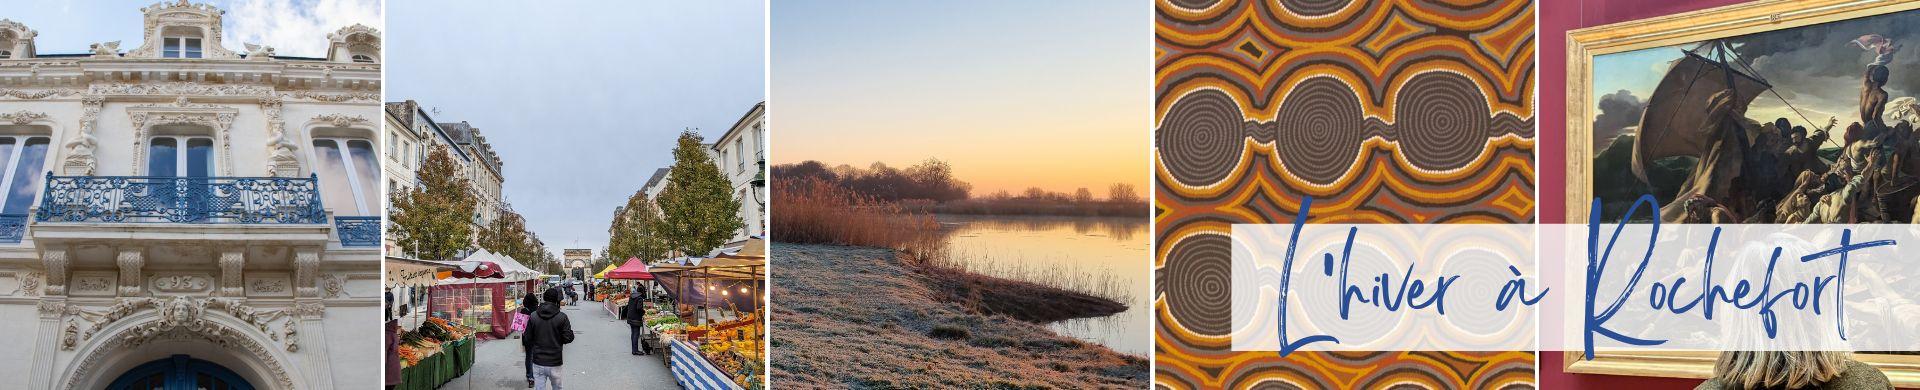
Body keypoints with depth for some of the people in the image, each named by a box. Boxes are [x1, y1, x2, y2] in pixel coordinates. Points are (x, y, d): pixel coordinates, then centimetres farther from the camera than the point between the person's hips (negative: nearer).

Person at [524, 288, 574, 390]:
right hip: (555, 362, -1)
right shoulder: (561, 317, -11)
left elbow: (527, 339, -1)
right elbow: (568, 338, -11)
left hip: (538, 363, 1)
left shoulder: (533, 316, -4)